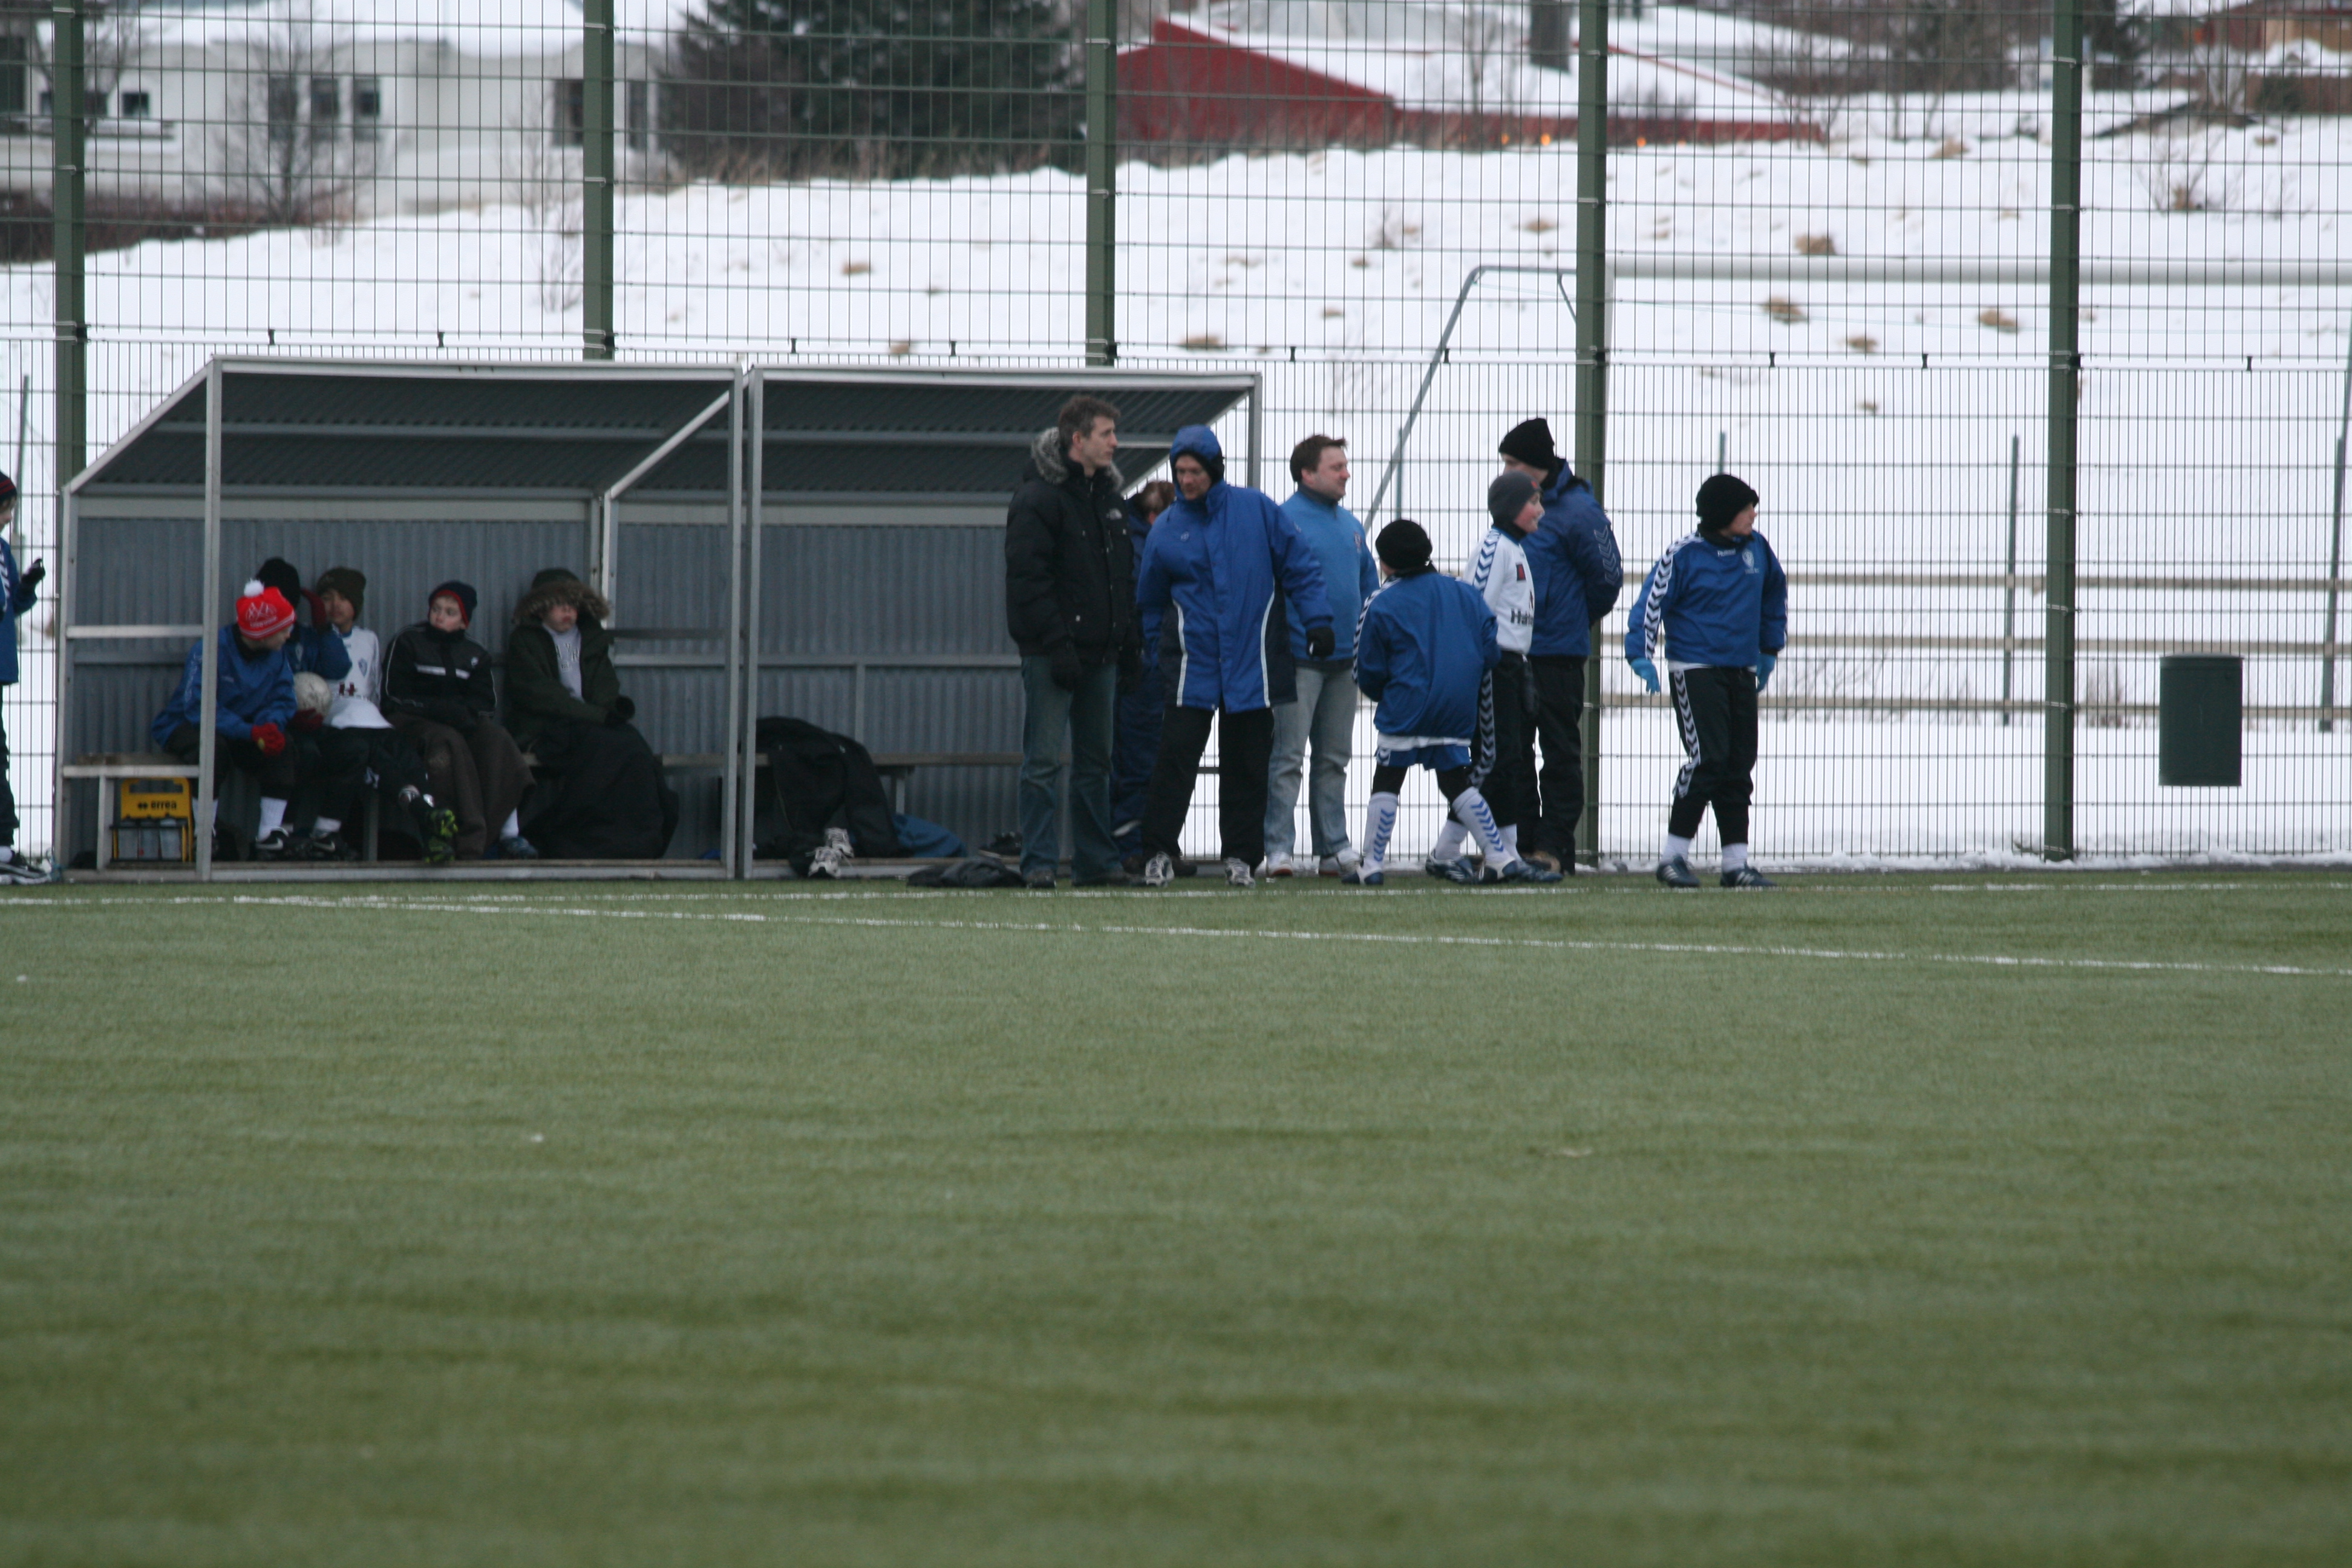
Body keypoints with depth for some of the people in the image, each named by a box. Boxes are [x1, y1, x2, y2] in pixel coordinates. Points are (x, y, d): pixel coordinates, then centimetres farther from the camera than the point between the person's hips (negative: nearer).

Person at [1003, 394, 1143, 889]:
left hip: (1100, 654, 8)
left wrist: (1131, 644, 14)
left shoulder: (1110, 496, 15)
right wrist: (1056, 644, -20)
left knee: (1096, 761, 11)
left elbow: (1125, 577, 21)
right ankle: (1038, 862, -5)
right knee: (1043, 762, -6)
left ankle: (1097, 861, 15)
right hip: (1052, 655, -8)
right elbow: (1028, 579, -15)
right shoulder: (1038, 498, -9)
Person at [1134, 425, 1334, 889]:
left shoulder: (1256, 510, 1)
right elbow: (1150, 601, 16)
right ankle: (1159, 853, -5)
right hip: (1192, 665, 0)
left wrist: (1318, 621, -3)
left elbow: (1298, 567, 5)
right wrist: (1152, 652, 11)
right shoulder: (1167, 530, 5)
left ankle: (1242, 857, 13)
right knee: (1175, 759, -9)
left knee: (1247, 764, 5)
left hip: (1253, 660, 0)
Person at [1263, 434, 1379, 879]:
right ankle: (1277, 848, -8)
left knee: (1335, 759, 11)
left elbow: (1370, 588, 20)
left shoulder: (1351, 526, 15)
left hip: (1345, 659, 7)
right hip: (1299, 660, -7)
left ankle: (1333, 846, 16)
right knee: (1287, 757, -8)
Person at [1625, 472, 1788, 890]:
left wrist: (1769, 648, 25)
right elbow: (1653, 602, -9)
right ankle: (1673, 856, -7)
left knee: (1740, 766, 5)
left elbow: (1774, 594, 24)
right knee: (1708, 758, -15)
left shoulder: (1756, 549, 7)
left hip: (1743, 671, 6)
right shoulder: (1685, 554, -10)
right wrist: (1642, 655, -19)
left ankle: (1736, 862, 9)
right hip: (1695, 669, -6)